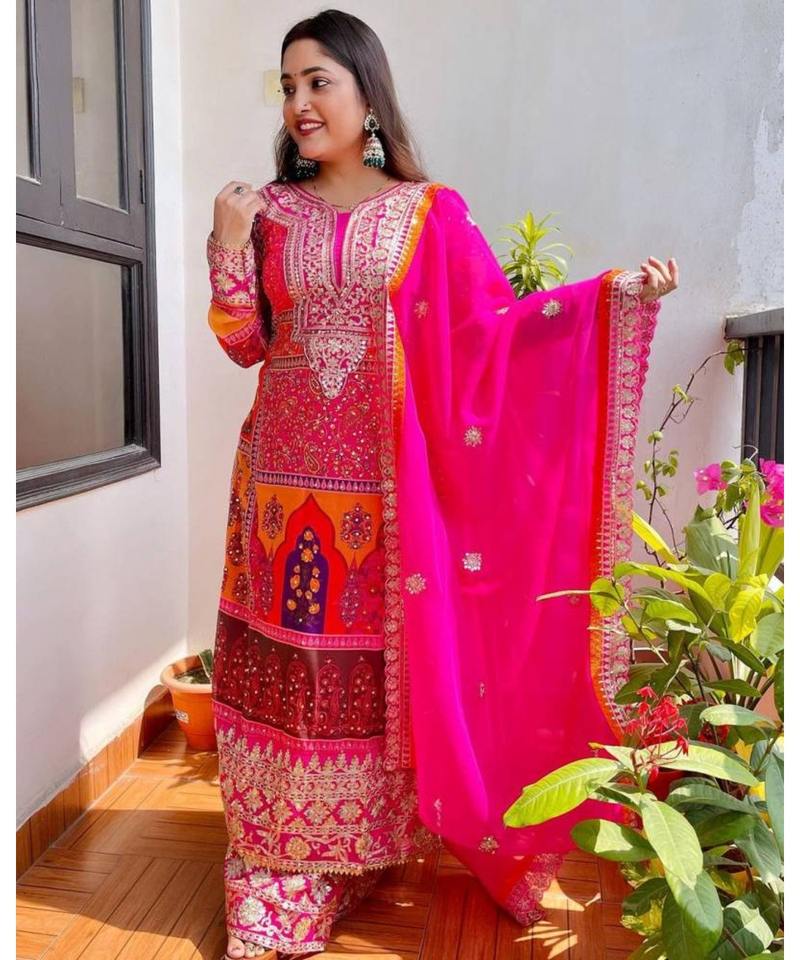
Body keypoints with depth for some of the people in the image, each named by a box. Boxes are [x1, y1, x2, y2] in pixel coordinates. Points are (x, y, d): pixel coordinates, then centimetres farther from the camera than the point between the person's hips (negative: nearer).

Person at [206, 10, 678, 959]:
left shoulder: (429, 210, 4)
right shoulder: (268, 209, 9)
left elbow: (491, 326, -2)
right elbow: (244, 344, 6)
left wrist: (612, 292, -9)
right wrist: (228, 242, -6)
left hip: (379, 485, -1)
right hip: (285, 480, 2)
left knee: (371, 661, 4)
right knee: (285, 660, 3)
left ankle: (350, 853, 23)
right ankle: (275, 876, 18)